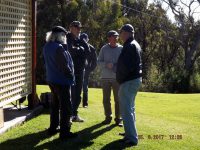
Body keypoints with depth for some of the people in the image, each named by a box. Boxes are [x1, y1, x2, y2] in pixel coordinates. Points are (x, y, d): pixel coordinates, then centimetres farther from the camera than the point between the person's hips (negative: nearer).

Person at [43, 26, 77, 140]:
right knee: (66, 107, -2)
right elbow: (64, 66, -22)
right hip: (62, 80, -9)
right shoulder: (59, 48, -22)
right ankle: (64, 132, 1)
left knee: (55, 104, 21)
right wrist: (71, 76, -10)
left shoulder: (47, 47, 7)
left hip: (51, 79, 9)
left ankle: (53, 128, 30)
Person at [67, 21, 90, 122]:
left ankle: (74, 114, 23)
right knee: (70, 94, -6)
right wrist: (80, 49, -6)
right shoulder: (68, 39, -7)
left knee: (77, 95, 12)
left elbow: (88, 51, 4)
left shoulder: (79, 40, 14)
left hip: (80, 71, 7)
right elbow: (71, 51, -22)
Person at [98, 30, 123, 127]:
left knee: (118, 99, 0)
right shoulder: (104, 49, 4)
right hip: (105, 77, 1)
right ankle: (108, 117, 20)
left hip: (117, 77, -1)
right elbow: (99, 61, 4)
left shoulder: (121, 49, 2)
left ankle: (118, 118, 9)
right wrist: (106, 64, -15)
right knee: (106, 99, 7)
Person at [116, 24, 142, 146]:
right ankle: (131, 134, 30)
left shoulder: (129, 46, -17)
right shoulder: (135, 45, 15)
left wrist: (120, 78, -8)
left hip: (129, 81, -11)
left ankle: (132, 138, -7)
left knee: (126, 110, -8)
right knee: (130, 108, 20)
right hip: (136, 78, 11)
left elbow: (126, 66, -25)